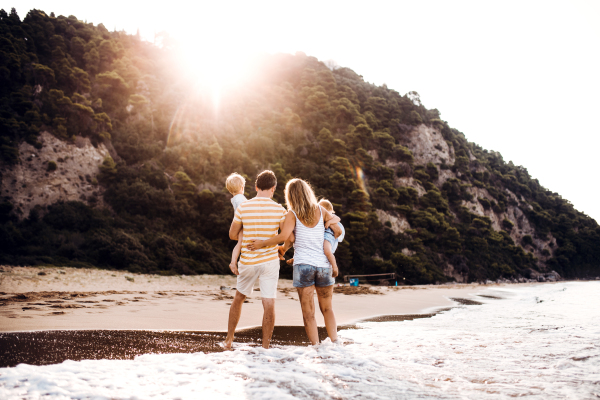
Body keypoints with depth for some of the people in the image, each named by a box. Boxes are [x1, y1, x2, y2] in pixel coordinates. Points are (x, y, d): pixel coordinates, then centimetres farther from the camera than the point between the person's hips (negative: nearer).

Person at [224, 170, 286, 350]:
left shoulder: (243, 207, -4)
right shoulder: (278, 209, -6)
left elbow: (232, 235, 4)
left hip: (247, 262, 2)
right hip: (270, 261, -2)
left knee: (239, 298, 20)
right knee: (269, 304, 1)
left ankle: (229, 340, 27)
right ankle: (265, 346, 2)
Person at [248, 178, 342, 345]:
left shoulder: (292, 214, -3)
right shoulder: (321, 210, 7)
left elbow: (284, 236, -19)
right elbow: (338, 231, 12)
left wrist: (262, 243, -8)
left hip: (303, 264, -3)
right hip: (324, 264, 3)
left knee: (308, 313, 2)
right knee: (327, 309, 17)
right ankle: (334, 342, 5)